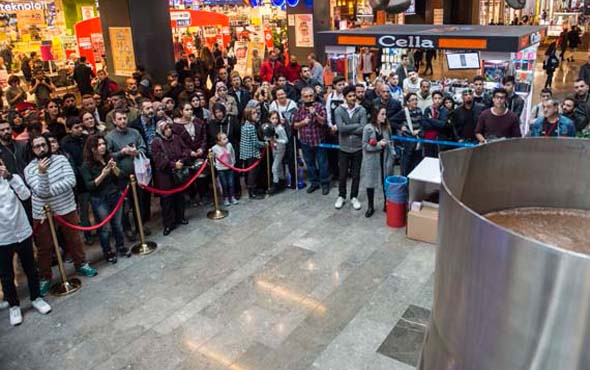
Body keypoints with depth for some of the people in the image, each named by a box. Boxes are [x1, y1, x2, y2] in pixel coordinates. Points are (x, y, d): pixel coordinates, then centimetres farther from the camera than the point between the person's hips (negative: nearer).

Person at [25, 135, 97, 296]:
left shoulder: (61, 159, -6)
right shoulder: (29, 169, -11)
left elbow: (71, 181, -18)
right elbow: (41, 192, -22)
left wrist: (50, 190, -24)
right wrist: (42, 172, -36)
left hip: (67, 209, 2)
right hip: (43, 214, -1)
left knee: (74, 239, 18)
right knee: (44, 247, 9)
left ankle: (81, 264, 40)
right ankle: (45, 277, 26)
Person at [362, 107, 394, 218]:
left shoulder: (386, 127, 2)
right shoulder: (368, 128, -11)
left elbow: (389, 143, 9)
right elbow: (365, 146, -11)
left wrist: (391, 156, -1)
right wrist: (378, 144, -19)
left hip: (385, 159, 3)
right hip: (372, 160, -3)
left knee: (386, 182, 7)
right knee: (370, 183, 9)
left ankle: (386, 205, 24)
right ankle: (370, 207, 24)